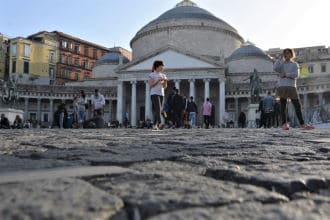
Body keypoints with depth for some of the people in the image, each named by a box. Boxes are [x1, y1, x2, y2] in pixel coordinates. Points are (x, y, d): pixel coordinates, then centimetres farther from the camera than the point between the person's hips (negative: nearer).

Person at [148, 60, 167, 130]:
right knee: (157, 109, -20)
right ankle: (160, 122, -32)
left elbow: (165, 86, 14)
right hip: (154, 94, -6)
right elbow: (151, 85, -8)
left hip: (162, 94, 6)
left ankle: (155, 124, 10)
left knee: (160, 110, 3)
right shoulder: (152, 75, 1)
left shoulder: (163, 75, 17)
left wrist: (165, 81, -5)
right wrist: (158, 80, -15)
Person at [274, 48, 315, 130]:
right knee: (283, 106, -3)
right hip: (282, 86, -1)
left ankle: (302, 123, 5)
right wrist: (281, 59, -3)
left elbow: (296, 75, -2)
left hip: (292, 87, 1)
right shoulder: (281, 64, 13)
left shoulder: (295, 64, 13)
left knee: (298, 106, 0)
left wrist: (286, 74, -10)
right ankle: (284, 123, -1)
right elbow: (275, 69, -9)